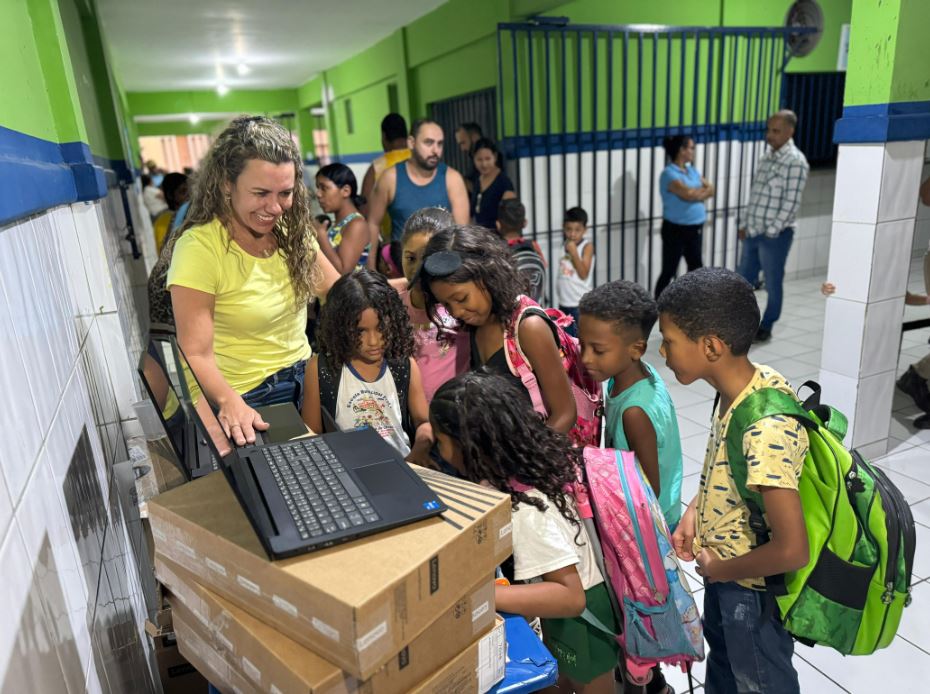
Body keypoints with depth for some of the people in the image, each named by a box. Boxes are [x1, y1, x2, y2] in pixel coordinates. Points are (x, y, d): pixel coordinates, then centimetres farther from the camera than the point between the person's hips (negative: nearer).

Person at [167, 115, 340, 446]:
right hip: (248, 400, -6)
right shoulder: (199, 248, -21)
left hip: (304, 379, 6)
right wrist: (229, 402, -42)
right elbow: (197, 354, -24)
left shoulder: (291, 230, -3)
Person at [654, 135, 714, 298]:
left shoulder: (692, 170, 11)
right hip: (675, 230, -8)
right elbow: (689, 194, -26)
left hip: (694, 229, 8)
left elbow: (710, 189, 6)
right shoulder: (669, 173, -17)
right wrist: (703, 191, -6)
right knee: (668, 272, -1)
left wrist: (697, 193, -13)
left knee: (696, 267, 18)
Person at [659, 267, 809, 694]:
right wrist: (695, 509, -4)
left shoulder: (766, 430, -37)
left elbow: (791, 551, -34)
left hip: (754, 591, -8)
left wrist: (718, 569, -18)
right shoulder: (748, 383, -11)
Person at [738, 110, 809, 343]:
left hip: (776, 234, -7)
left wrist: (772, 231, -15)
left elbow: (792, 202, -16)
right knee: (743, 279, 14)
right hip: (753, 232, 7)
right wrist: (746, 225, 13)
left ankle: (766, 327, 19)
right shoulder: (767, 157, 12)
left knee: (773, 284, 6)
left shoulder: (796, 161, -13)